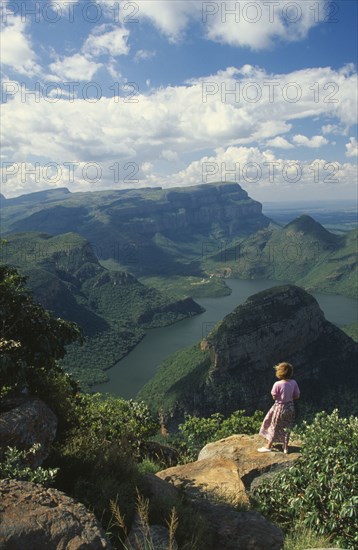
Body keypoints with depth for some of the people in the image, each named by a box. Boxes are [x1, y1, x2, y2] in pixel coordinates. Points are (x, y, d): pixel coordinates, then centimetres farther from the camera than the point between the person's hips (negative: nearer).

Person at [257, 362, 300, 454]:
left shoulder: (277, 384, -24)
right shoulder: (293, 383, -10)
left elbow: (274, 397, -14)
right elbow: (297, 396, -1)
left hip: (279, 407, -4)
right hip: (290, 407, 4)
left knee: (274, 426, 13)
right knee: (287, 427, 19)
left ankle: (269, 446, 26)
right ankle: (286, 447, 30)